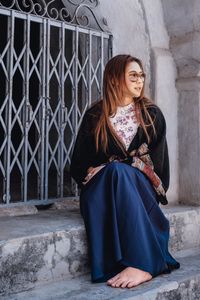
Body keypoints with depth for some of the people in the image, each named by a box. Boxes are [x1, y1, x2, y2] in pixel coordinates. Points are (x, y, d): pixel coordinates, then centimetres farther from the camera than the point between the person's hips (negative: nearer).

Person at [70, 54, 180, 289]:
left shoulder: (152, 114, 11)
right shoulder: (95, 116, 9)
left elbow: (156, 158, 2)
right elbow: (80, 161, 6)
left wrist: (117, 166, -10)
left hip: (141, 186, 0)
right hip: (101, 187, 0)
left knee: (119, 171, -34)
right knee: (116, 170, -34)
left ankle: (140, 265, -43)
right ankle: (144, 265, -43)